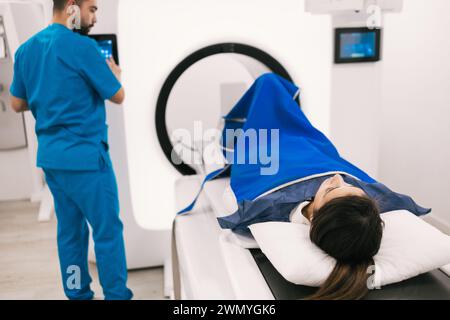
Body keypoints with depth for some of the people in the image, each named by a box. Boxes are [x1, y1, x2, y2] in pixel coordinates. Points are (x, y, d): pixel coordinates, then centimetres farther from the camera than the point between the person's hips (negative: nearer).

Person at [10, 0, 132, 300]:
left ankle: (77, 293, 26)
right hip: (85, 155, -8)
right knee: (108, 230, 3)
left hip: (50, 155, 8)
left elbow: (17, 103, 15)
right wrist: (114, 74, 15)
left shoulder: (25, 49, 9)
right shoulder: (83, 47, -13)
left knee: (70, 229, 15)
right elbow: (118, 96, -5)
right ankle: (117, 294, 13)